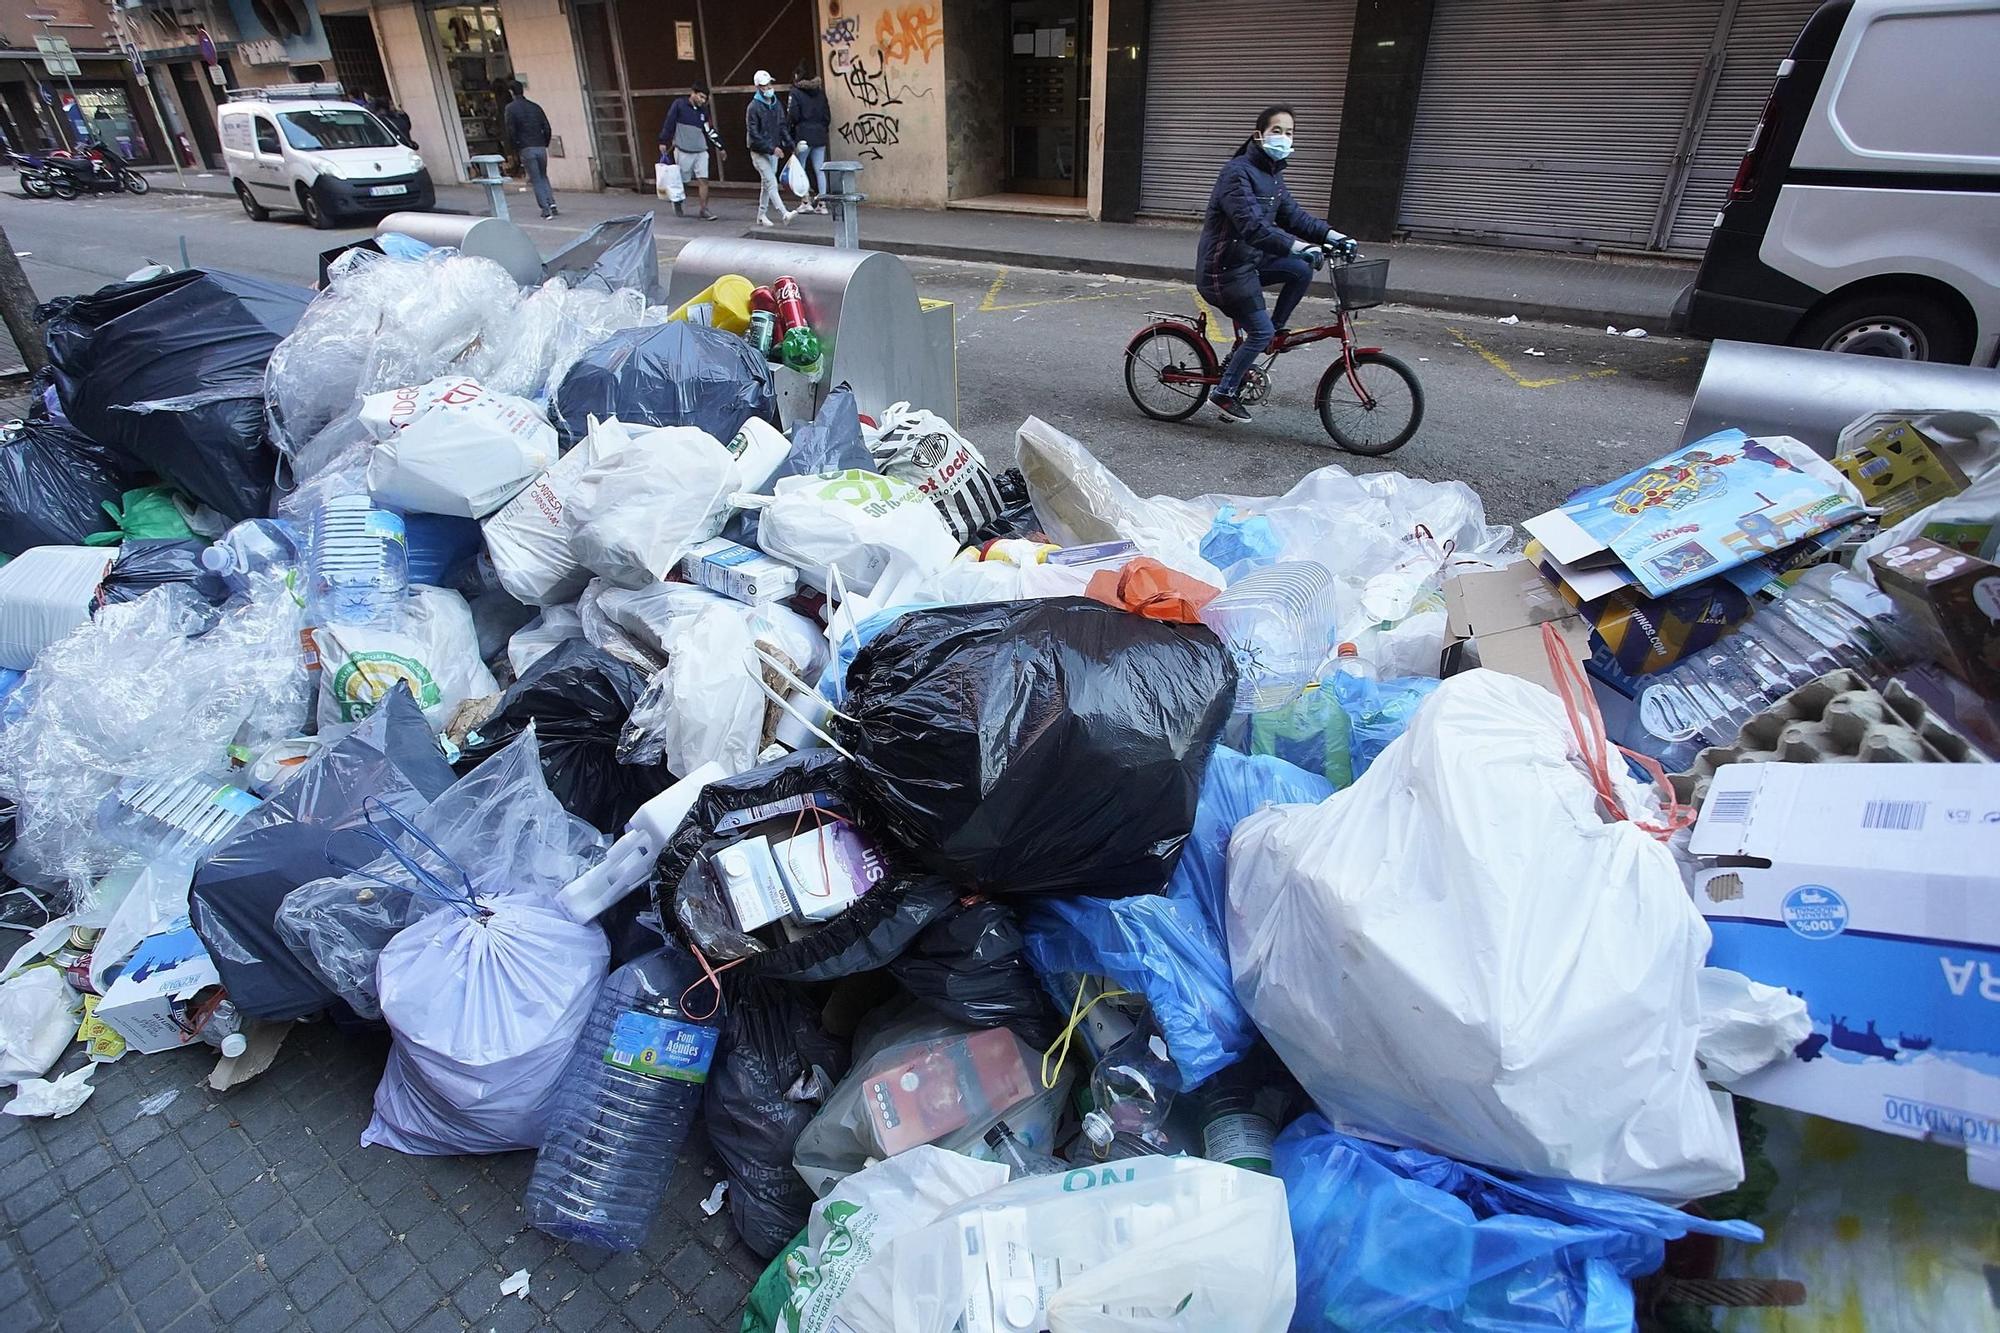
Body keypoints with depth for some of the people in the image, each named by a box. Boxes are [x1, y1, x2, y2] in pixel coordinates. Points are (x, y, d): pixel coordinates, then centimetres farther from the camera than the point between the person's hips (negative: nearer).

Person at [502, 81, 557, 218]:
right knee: (543, 177, 19)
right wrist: (544, 145, 14)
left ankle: (546, 209, -5)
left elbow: (510, 131, -8)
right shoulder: (535, 107, 9)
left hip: (526, 149, -3)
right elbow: (547, 129, 4)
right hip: (541, 148, 4)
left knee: (536, 180, 2)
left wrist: (516, 148, 4)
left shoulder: (510, 108, -2)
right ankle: (551, 203, 4)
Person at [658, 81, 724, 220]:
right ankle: (677, 203, 31)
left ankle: (704, 210, -4)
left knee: (703, 180, -7)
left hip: (701, 151, 4)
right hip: (683, 151, -4)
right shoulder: (679, 104, -6)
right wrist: (663, 142, -7)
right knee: (681, 181, 7)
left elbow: (709, 130, 16)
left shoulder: (703, 110, 9)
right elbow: (669, 123, -5)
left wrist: (720, 147, 16)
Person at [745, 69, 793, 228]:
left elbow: (782, 126, 13)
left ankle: (762, 215, 20)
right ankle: (784, 214, -22)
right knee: (771, 183, -14)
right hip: (760, 153, -7)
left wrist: (789, 142, -2)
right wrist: (772, 148, -21)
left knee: (766, 185, 12)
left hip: (774, 151, 7)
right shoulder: (753, 107, -12)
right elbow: (754, 134, -16)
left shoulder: (775, 103, 8)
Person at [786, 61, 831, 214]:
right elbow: (827, 114, 11)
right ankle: (822, 202, 3)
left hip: (803, 135, -5)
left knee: (800, 168, 6)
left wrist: (788, 135, -1)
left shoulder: (795, 93, -6)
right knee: (819, 169, 5)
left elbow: (792, 116, -10)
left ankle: (807, 201, 2)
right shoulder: (820, 91, 9)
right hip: (820, 135, 5)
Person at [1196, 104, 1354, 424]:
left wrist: (1331, 235, -3)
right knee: (1261, 331, -11)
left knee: (1301, 270, -4)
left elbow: (1292, 215, 12)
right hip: (1224, 268, -9)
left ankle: (1277, 328, 12)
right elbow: (1252, 225, -32)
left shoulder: (1272, 174, 11)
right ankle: (1224, 393, 1)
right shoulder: (1238, 172, -19)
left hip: (1250, 259, 9)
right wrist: (1297, 246, -41)